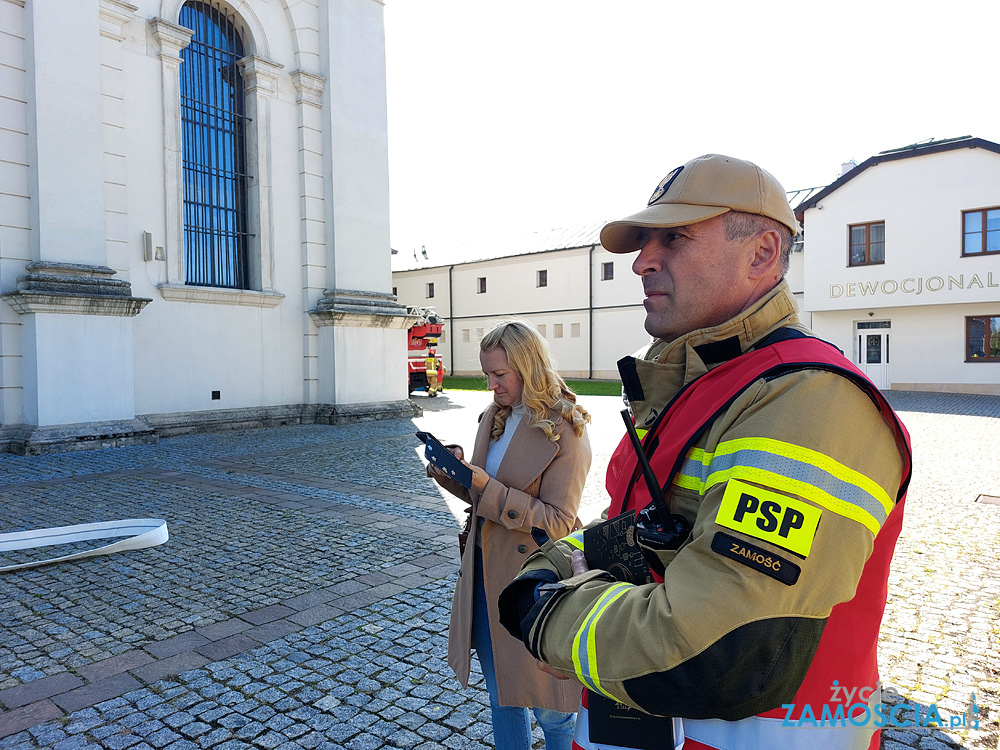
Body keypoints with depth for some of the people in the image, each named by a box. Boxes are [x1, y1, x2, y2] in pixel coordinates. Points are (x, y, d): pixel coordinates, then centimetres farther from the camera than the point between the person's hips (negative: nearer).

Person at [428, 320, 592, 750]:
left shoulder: (564, 433, -16)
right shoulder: (494, 418, 6)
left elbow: (558, 522, -20)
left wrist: (487, 487, -26)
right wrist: (454, 474, -5)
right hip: (486, 573, 7)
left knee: (548, 705, 9)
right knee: (501, 693, 21)